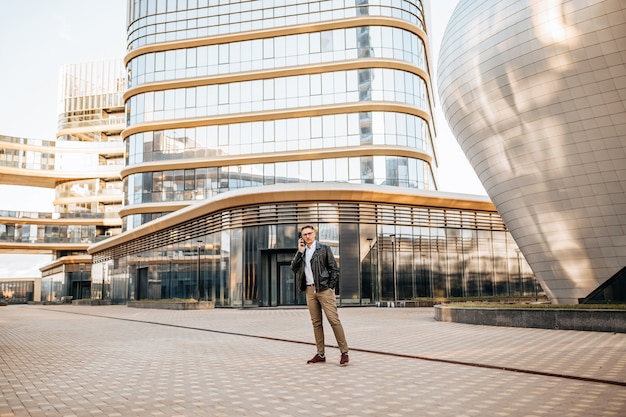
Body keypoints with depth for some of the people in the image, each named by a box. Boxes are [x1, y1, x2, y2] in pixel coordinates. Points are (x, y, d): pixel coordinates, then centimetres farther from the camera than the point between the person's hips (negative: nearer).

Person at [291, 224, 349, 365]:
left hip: (324, 289, -5)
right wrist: (300, 252, -4)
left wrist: (331, 287, -7)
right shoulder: (302, 251, 15)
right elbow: (294, 268, 4)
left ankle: (344, 352, -5)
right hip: (309, 290, 5)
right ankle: (320, 354, 12)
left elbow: (334, 268, 0)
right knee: (316, 322, 7)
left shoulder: (324, 248, 2)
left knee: (334, 320, -9)